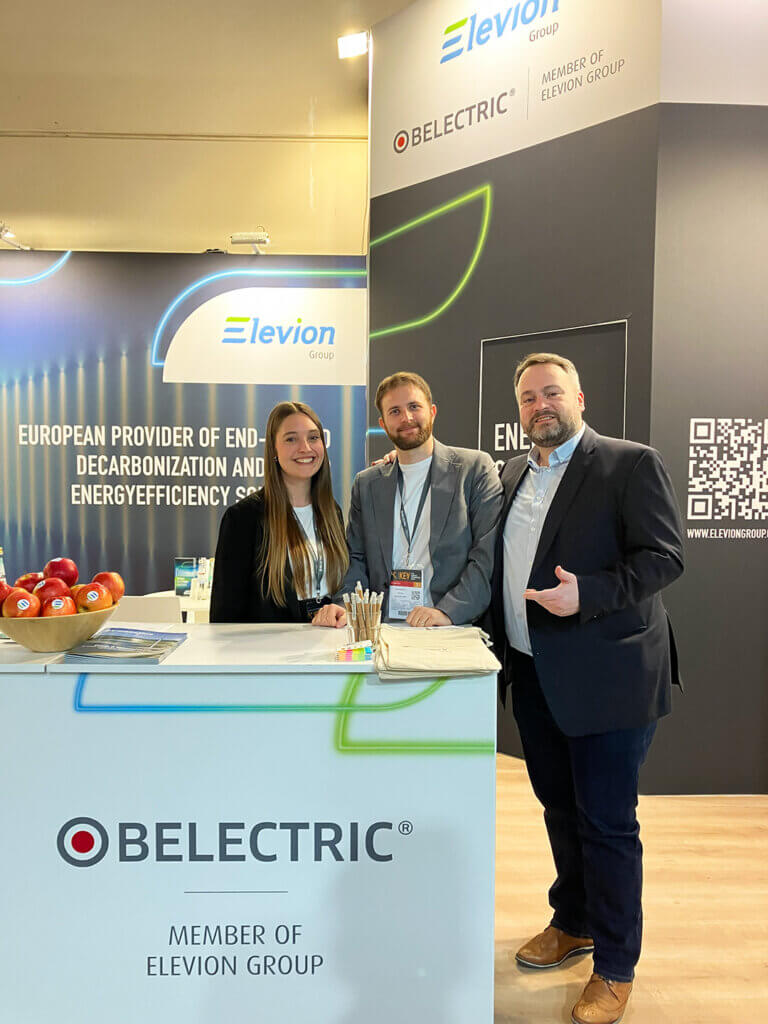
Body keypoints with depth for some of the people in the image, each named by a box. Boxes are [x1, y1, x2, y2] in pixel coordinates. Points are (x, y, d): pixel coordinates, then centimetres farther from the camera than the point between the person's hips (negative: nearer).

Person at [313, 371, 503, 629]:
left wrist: (448, 610, -14)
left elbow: (489, 554, -3)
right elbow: (356, 559, 16)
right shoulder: (366, 484, 16)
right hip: (382, 632, 3)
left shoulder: (476, 468, 5)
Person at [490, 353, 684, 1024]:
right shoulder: (513, 475, 12)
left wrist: (588, 593, -26)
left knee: (607, 820, 5)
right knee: (560, 807, 20)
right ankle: (573, 924, 42)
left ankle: (615, 967, 26)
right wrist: (500, 644, 8)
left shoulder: (632, 464, -8)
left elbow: (665, 556, -14)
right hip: (533, 674, 7)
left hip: (605, 677, -6)